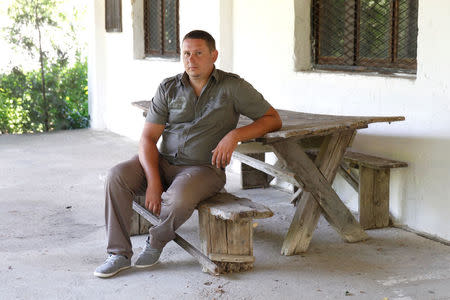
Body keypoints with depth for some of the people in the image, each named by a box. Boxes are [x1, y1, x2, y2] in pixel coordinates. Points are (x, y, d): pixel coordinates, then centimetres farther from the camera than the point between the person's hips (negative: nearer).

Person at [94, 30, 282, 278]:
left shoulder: (232, 87, -2)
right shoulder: (168, 88, 5)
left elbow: (273, 119, -2)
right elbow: (148, 138, 0)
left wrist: (234, 135, -18)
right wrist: (153, 181, -15)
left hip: (203, 167, -4)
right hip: (163, 162, 4)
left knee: (178, 198, -36)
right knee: (117, 176, -21)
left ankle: (156, 241, -3)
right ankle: (119, 253, -11)